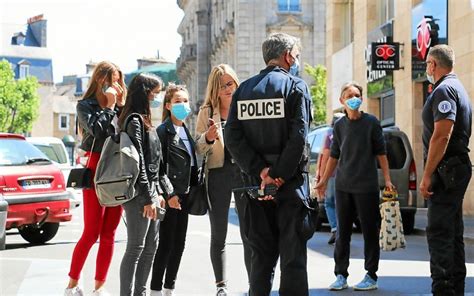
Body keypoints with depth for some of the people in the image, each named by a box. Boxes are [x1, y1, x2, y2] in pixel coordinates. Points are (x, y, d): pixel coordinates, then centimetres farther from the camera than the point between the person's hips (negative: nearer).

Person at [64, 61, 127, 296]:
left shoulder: (119, 107, 15)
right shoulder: (86, 105, 1)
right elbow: (97, 130, -16)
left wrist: (122, 104, 1)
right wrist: (110, 106, -6)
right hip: (96, 169, -5)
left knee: (109, 235, 5)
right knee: (91, 233, -7)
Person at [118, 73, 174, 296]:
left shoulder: (145, 121, 18)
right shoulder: (134, 121, -12)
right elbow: (137, 162, -17)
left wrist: (164, 191, 19)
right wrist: (148, 198, -19)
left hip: (150, 192, 10)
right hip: (138, 194, -10)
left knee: (151, 246, 12)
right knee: (136, 248, -7)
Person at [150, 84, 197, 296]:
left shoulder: (186, 131, 14)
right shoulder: (163, 131, -9)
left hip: (184, 195, 8)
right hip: (169, 196, -8)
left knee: (179, 244, 10)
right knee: (166, 244, -4)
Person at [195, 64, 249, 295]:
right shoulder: (207, 112, 6)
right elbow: (199, 149, 4)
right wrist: (208, 137, -17)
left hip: (245, 173, -1)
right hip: (218, 174, 1)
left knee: (249, 233, -1)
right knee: (218, 235, 7)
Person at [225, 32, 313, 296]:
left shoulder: (243, 89, 9)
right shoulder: (295, 86, -5)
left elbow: (233, 138, -1)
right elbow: (298, 137, -16)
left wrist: (261, 172, -7)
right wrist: (279, 177, -13)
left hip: (257, 184, 5)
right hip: (290, 185, -5)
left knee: (262, 257, 12)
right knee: (293, 257, -2)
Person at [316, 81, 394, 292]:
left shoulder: (371, 122, -1)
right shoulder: (339, 125, 8)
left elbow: (381, 153, 1)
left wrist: (387, 179, -5)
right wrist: (324, 181, 13)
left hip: (367, 186, -3)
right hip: (343, 186, 3)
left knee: (370, 231, 2)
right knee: (342, 232, 7)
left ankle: (371, 276, 10)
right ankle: (341, 275, 14)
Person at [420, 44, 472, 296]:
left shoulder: (444, 90, -13)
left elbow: (442, 136, -22)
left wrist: (427, 175, -22)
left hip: (445, 169, -11)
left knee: (439, 233, -11)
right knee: (453, 233, 13)